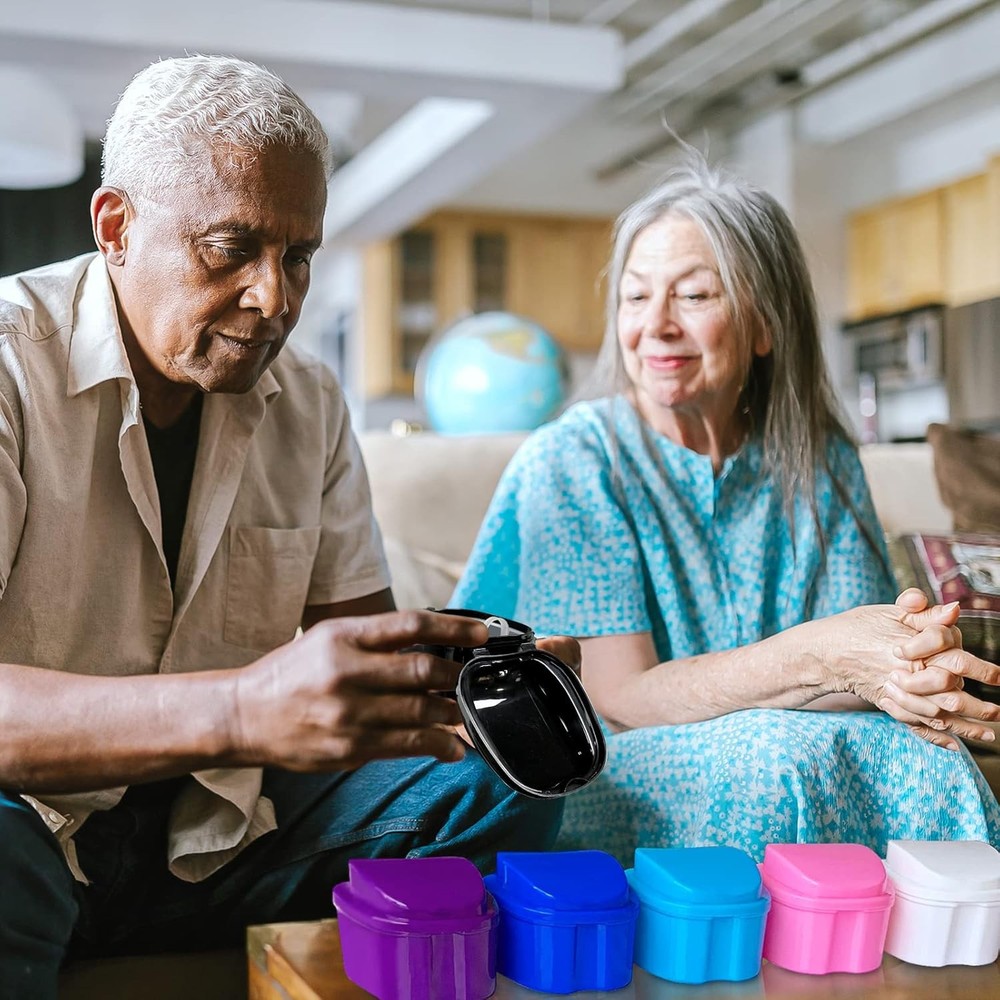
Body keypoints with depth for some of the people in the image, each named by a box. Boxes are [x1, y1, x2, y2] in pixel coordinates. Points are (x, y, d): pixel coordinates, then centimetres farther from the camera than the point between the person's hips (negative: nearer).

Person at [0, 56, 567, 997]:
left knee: (496, 792, -9)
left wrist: (477, 681, -17)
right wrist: (242, 712, -42)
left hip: (211, 832, 6)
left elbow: (357, 634, 6)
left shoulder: (310, 406, 6)